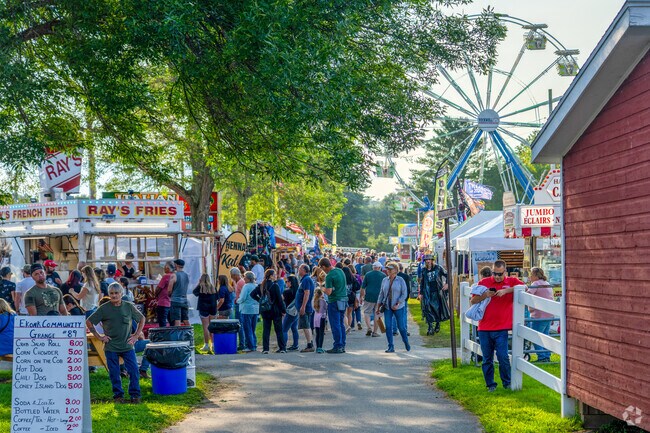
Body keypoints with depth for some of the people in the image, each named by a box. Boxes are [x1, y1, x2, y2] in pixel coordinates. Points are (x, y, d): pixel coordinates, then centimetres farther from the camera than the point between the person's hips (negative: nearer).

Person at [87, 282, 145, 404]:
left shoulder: (129, 307, 2)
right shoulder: (104, 308, -3)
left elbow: (141, 319, 15)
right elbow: (88, 322, 3)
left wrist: (136, 335, 6)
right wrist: (99, 337, -1)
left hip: (127, 346, 1)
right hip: (111, 347, -1)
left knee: (134, 371, -3)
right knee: (114, 373, 5)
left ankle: (135, 395, 9)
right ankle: (118, 395, 18)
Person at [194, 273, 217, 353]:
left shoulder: (200, 286, -6)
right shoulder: (213, 287, 6)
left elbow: (194, 292, 10)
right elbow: (216, 297, 13)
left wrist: (199, 283, 11)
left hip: (204, 308, -4)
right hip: (213, 308, 4)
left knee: (205, 327, -3)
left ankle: (207, 345, -5)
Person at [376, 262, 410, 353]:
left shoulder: (400, 280, -5)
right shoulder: (385, 280, 7)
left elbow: (404, 294, -7)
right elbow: (381, 294, 12)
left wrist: (397, 304, -17)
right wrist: (378, 307, 8)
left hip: (399, 307, -3)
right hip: (387, 307, 3)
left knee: (401, 326, 2)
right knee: (388, 327, -2)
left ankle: (406, 343, 25)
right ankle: (391, 347, 5)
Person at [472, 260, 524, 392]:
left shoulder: (511, 281, 4)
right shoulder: (484, 282, 8)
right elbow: (472, 301, 7)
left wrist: (506, 290, -20)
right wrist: (485, 295, -10)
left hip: (501, 328, -2)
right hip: (484, 328, 2)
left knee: (503, 357, -7)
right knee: (487, 359, 7)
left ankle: (507, 383, 13)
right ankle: (490, 384, 19)